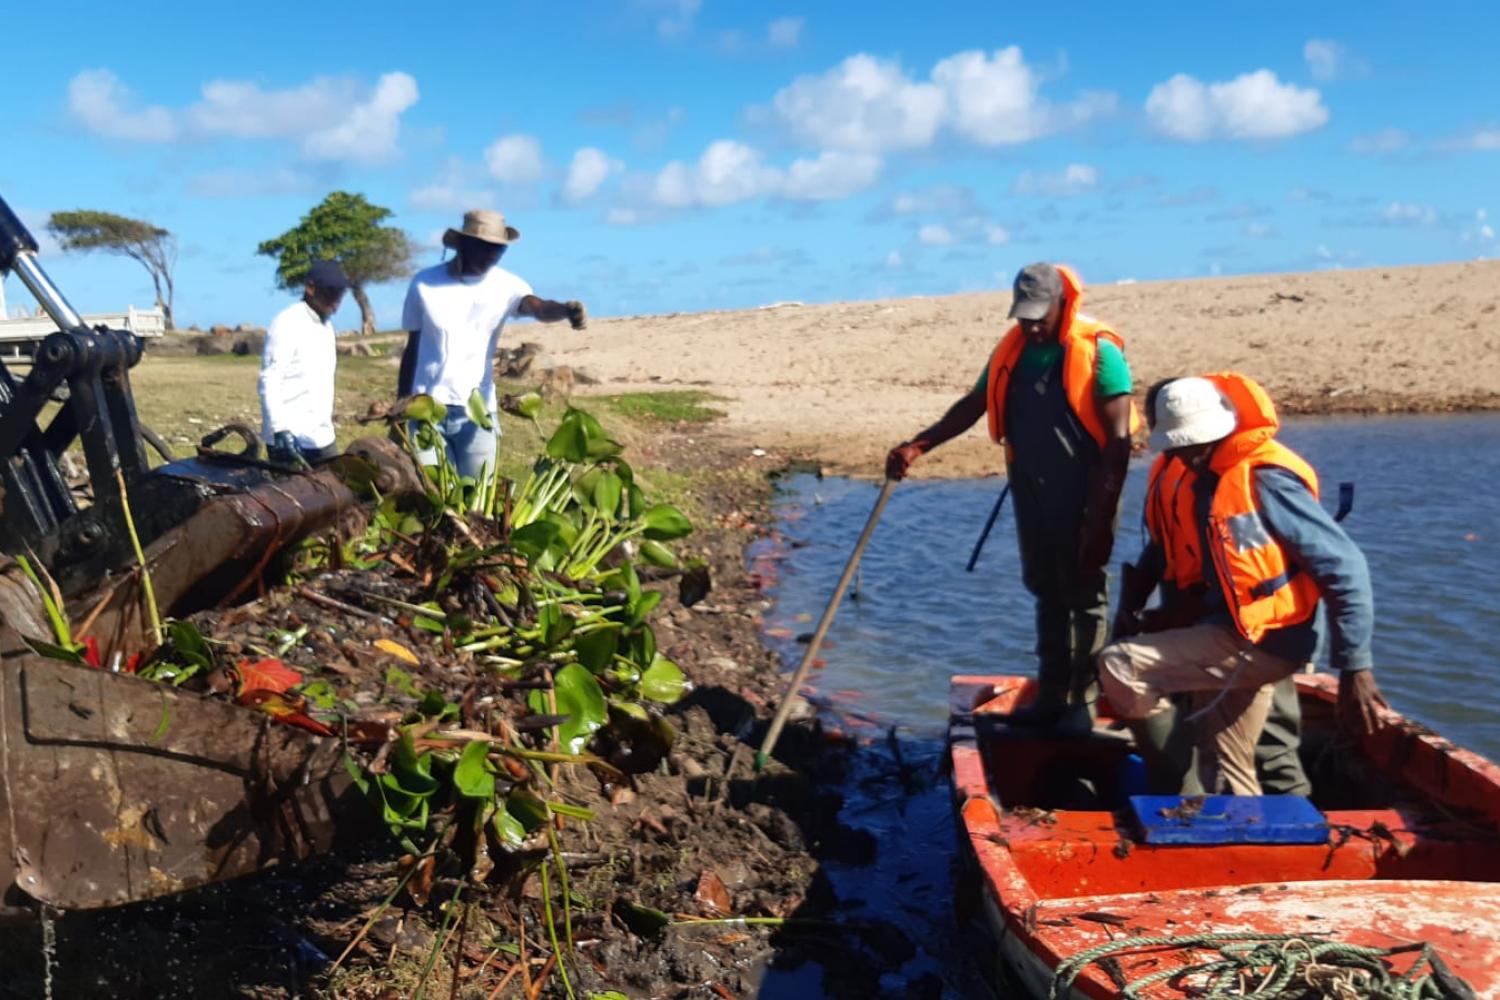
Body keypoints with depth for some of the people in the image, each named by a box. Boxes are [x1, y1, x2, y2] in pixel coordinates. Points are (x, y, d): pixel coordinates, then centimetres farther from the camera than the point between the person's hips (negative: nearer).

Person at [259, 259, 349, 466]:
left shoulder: (325, 326, 15)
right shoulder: (286, 324, -11)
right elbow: (269, 382, -17)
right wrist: (280, 429, -25)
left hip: (322, 437, 8)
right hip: (291, 438, -8)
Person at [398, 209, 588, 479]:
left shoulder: (505, 285, -2)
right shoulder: (425, 284, 0)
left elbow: (538, 307, -24)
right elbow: (412, 348, 7)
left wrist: (566, 310, -47)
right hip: (426, 408, 0)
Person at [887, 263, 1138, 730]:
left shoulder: (1098, 353, -13)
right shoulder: (1012, 349, 6)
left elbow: (1118, 440, -15)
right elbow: (973, 405, 11)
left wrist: (1101, 516, -18)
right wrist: (918, 445, -3)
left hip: (1083, 499, -6)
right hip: (1031, 497, 6)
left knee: (1086, 598, 4)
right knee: (1047, 596, 14)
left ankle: (1085, 701, 13)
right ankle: (1051, 695, 24)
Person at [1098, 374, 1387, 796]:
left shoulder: (1265, 479, -19)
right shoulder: (1209, 478, 8)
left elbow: (1344, 568, -19)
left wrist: (1355, 670, -19)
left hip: (1263, 641, -9)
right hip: (1230, 637, 9)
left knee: (1118, 667, -17)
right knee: (1225, 777, 16)